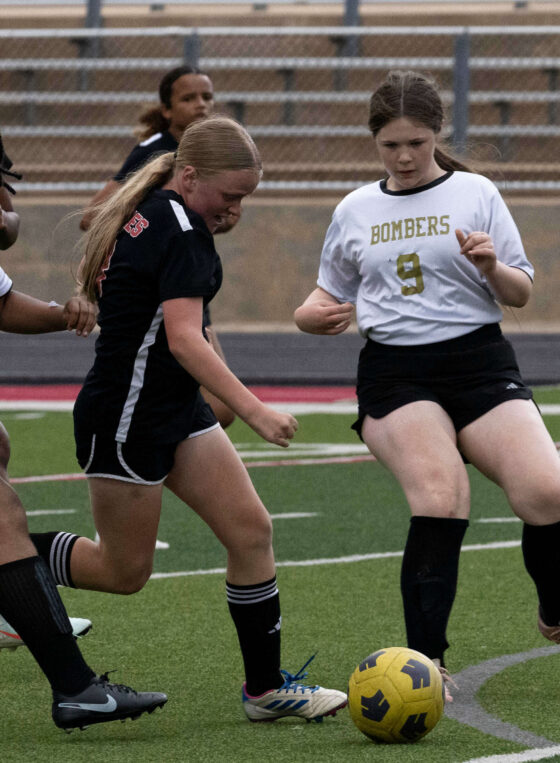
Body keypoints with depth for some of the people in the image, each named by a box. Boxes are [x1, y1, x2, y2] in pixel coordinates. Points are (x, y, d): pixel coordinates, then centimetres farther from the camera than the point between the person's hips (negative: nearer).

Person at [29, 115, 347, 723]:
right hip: (126, 417, -10)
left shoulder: (145, 217, 10)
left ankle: (266, 687, 4)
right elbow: (183, 338, -27)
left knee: (250, 530, 1)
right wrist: (253, 410, -31)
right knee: (124, 571, 2)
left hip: (174, 408, 10)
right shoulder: (180, 228, -19)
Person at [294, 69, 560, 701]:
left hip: (477, 360, 0)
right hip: (394, 371, 0)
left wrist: (491, 266, -13)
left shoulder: (475, 194, 8)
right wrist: (316, 315, -1)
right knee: (441, 499, -25)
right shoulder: (355, 211, 13)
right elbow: (330, 297, 23)